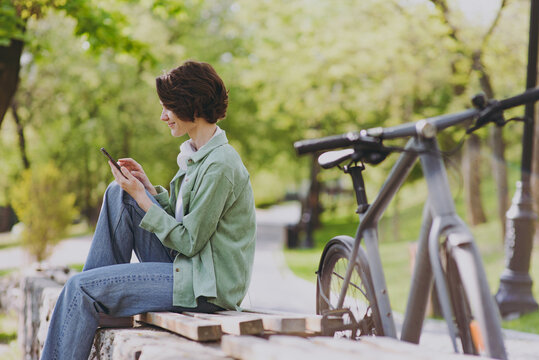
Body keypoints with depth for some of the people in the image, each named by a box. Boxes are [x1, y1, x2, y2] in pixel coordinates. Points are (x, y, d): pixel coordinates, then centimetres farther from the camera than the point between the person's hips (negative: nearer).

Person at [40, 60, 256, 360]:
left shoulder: (220, 166, -19)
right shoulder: (197, 154, 11)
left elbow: (189, 241, -19)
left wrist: (141, 197, -14)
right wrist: (148, 187, 5)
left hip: (206, 287, -10)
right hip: (184, 266, 10)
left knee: (81, 288, -14)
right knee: (118, 193, 6)